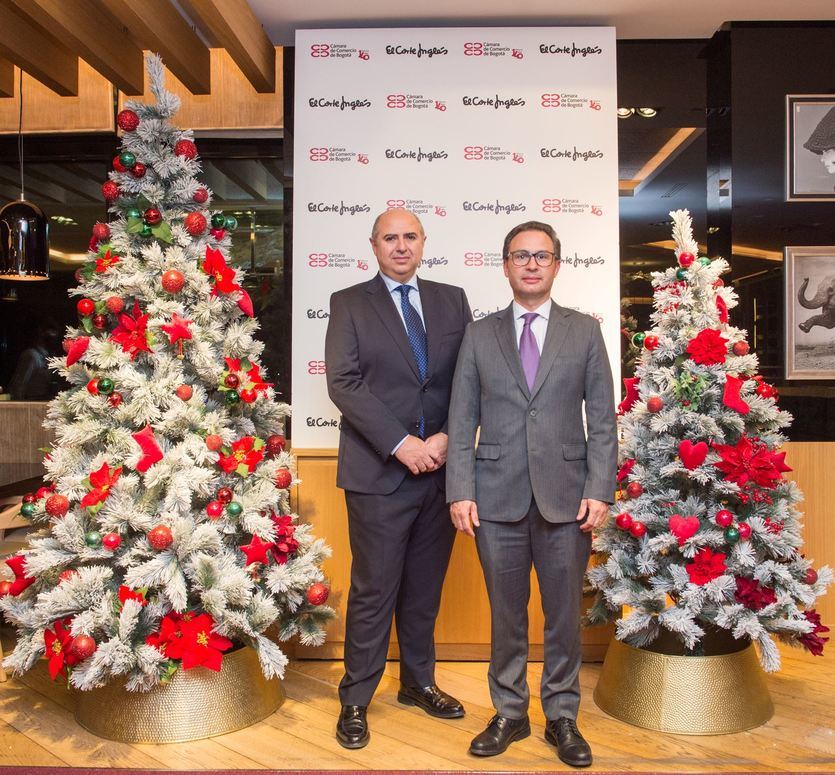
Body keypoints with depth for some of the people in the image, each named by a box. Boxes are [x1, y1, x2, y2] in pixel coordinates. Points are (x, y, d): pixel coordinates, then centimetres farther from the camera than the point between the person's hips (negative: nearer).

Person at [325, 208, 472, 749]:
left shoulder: (451, 300, 11)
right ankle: (356, 699, 21)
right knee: (374, 591, 4)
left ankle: (419, 681, 34)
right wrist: (401, 444, -16)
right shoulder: (350, 303, 2)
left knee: (426, 587, 16)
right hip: (380, 472, -3)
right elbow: (344, 382, -9)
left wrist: (447, 438, -9)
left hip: (442, 469, 4)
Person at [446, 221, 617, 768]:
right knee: (507, 614, 12)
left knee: (564, 614, 11)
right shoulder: (480, 335, 7)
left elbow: (602, 419, 3)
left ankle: (562, 717, 29)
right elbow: (462, 420, 3)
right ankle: (509, 714, 30)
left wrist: (600, 491, -6)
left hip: (566, 497, 0)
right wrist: (461, 492, -4)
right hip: (497, 497, 0)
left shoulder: (585, 331, 6)